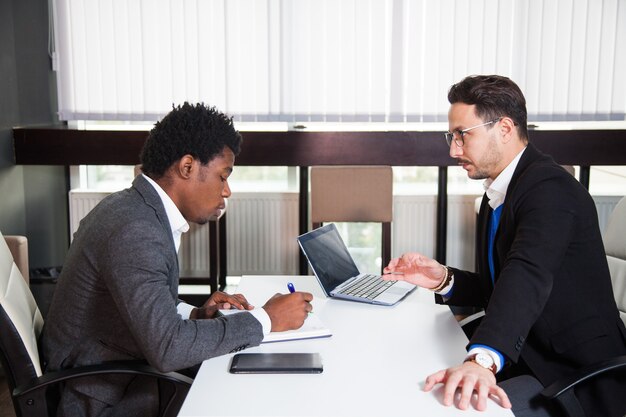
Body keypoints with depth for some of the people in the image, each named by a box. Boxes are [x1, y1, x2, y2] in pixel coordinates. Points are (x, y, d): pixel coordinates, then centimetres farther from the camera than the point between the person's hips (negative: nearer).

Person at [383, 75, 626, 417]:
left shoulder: (550, 189, -21)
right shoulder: (496, 195, 10)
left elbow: (528, 275, -38)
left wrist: (483, 360, -52)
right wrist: (443, 280, -5)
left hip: (575, 377, -8)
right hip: (521, 358, 9)